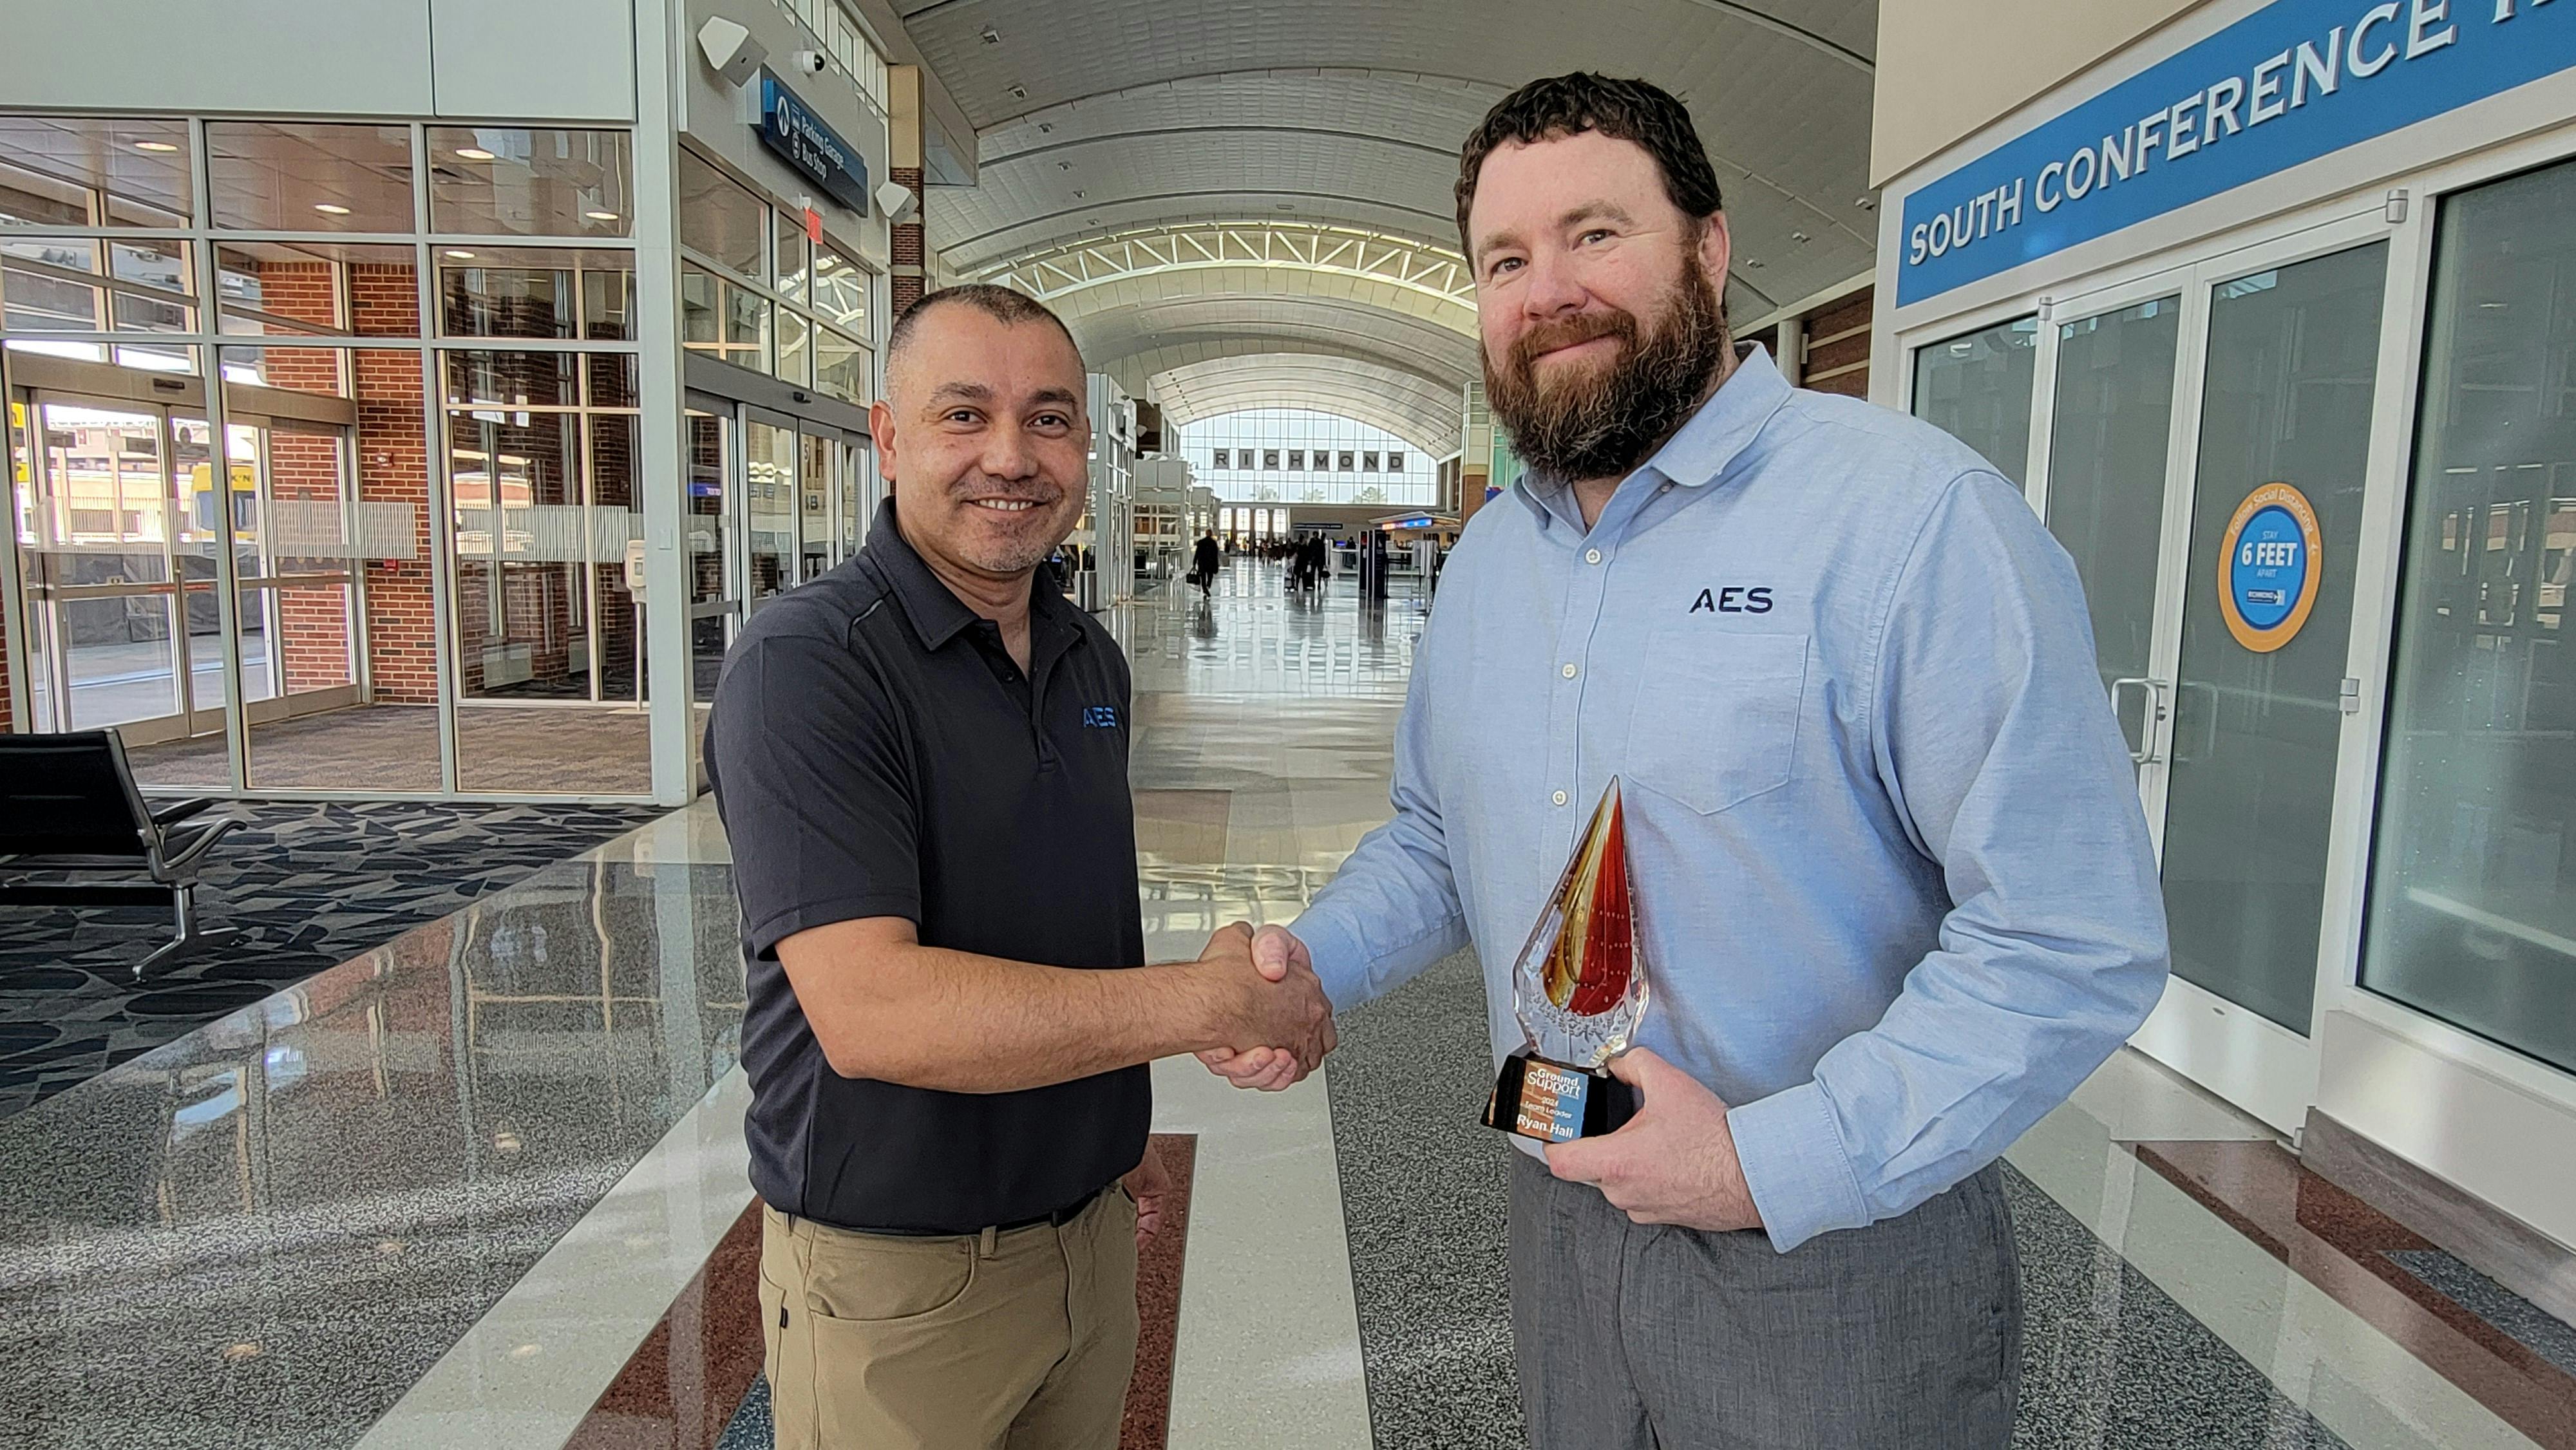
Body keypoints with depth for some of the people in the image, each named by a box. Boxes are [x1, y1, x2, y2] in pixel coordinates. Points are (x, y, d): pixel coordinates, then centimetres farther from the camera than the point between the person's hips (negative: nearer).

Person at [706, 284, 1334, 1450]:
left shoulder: (1092, 661, 5)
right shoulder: (803, 664, -20)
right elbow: (868, 1010, -30)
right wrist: (1213, 1003, -26)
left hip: (1090, 1228, 7)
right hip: (892, 1276, -6)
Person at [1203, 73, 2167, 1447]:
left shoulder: (1915, 515, -18)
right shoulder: (1487, 555, 5)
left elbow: (2076, 941, -20)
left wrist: (1776, 1162, -23)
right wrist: (1312, 957, -3)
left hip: (1834, 1263, -6)